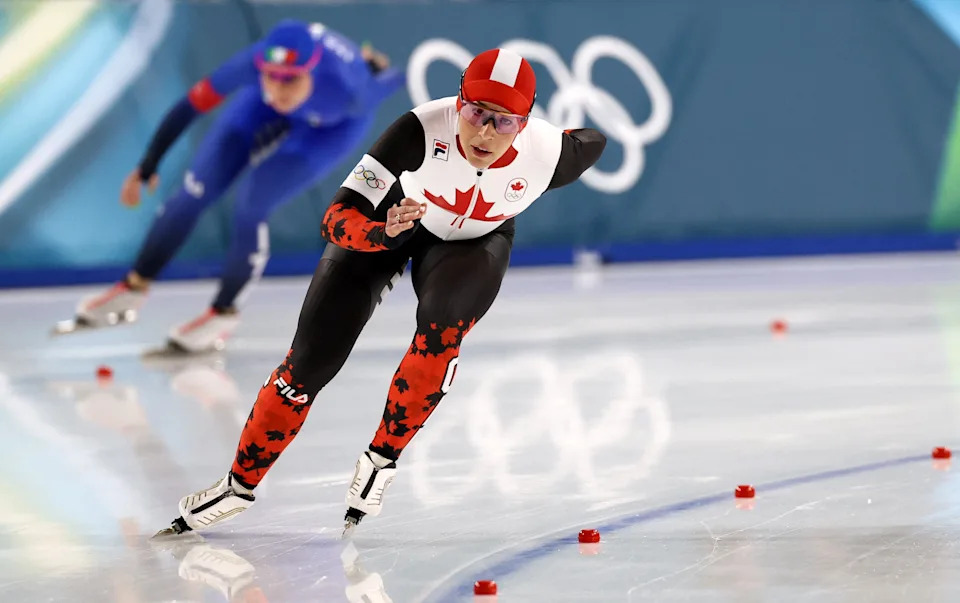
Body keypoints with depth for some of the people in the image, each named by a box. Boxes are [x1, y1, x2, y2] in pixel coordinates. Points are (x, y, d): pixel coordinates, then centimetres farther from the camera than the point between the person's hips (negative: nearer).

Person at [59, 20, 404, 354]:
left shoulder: (350, 93, -43)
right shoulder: (256, 62, -40)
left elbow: (390, 83, -21)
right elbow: (190, 106, -29)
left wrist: (375, 68, 3)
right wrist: (147, 166, -20)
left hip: (335, 124, -2)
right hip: (267, 111, 2)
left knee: (249, 208, -17)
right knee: (194, 193, 0)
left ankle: (223, 314, 7)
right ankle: (133, 289, 20)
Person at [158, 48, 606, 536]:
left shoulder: (547, 155, -32)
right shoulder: (423, 129, -39)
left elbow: (592, 143, -5)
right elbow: (336, 220, -39)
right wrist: (385, 232, -58)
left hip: (474, 242, 1)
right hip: (389, 216, -1)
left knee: (441, 329, -31)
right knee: (311, 359, -3)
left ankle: (381, 459, -9)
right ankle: (242, 482, 15)